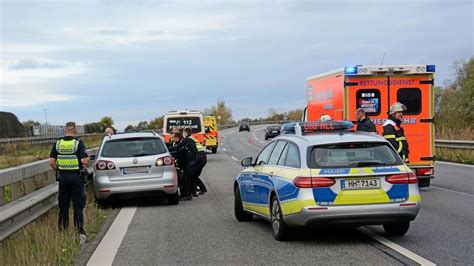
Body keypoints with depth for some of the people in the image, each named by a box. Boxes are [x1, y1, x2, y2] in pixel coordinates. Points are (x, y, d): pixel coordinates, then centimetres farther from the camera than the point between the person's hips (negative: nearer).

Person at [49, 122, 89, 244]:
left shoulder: (57, 144, 2)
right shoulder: (78, 143, -9)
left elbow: (52, 162, -1)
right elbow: (85, 161, -15)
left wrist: (58, 170, 15)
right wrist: (85, 167, 7)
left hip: (63, 177, 3)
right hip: (77, 177, -3)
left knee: (63, 206, 12)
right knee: (78, 206, 1)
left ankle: (63, 230, 18)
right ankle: (80, 231, -3)